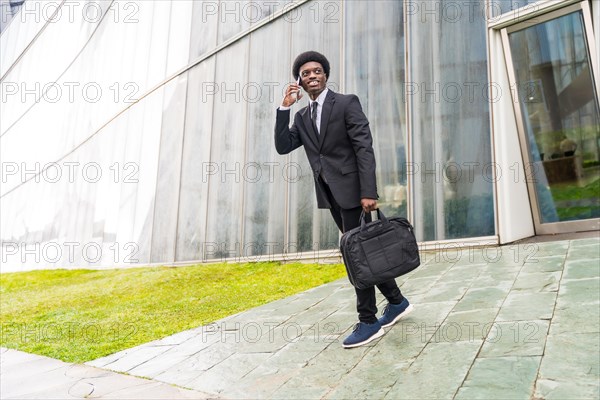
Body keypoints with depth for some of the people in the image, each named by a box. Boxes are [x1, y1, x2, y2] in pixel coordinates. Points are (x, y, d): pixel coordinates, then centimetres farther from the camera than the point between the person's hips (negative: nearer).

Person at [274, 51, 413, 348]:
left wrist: (368, 192, -21)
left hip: (351, 189, -7)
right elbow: (282, 146, 3)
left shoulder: (347, 103, -4)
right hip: (329, 193, 7)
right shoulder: (302, 117, 15)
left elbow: (364, 148, -12)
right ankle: (396, 301, 28)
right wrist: (285, 107, -3)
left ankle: (368, 321, 7)